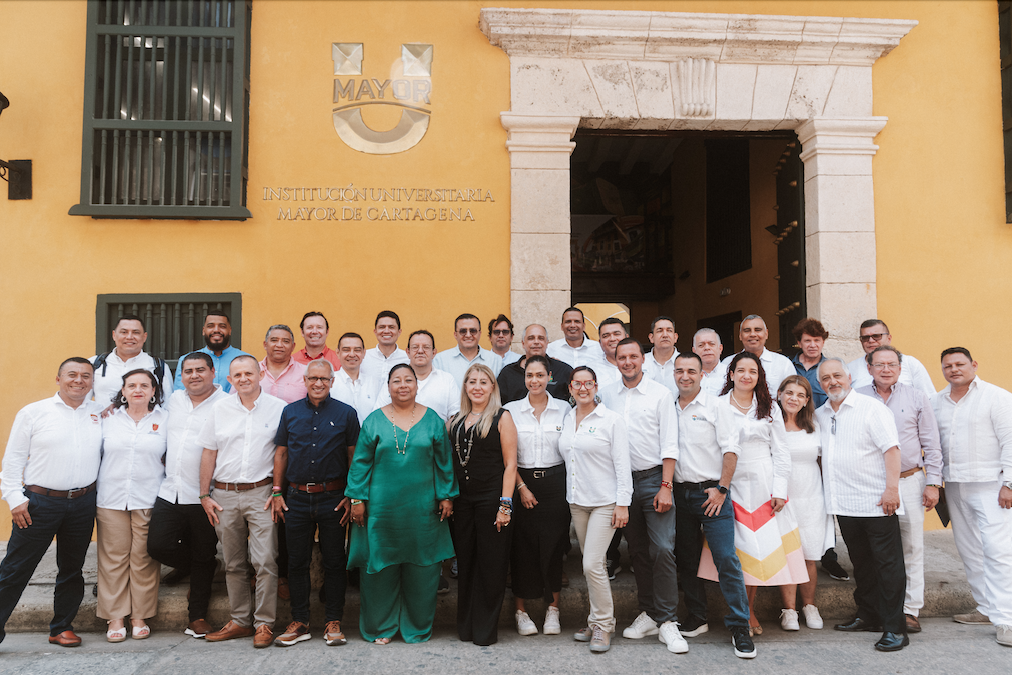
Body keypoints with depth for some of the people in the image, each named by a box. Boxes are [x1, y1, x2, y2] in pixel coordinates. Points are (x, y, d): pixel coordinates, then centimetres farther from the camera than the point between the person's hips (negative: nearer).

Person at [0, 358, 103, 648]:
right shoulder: (33, 412, 0)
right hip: (39, 502, -3)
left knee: (72, 569, 12)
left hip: (83, 503, 3)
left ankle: (62, 627, 25)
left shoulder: (102, 414, 7)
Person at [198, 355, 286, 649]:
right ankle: (240, 621, 22)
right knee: (233, 564, 11)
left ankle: (264, 623, 3)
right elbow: (209, 453, 10)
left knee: (265, 561, -7)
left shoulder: (279, 408, -1)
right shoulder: (220, 409, 8)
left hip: (261, 493, -3)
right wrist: (204, 495, 7)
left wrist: (279, 489, -6)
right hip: (224, 495, 3)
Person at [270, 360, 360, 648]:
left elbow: (354, 457, 1)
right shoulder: (290, 412, 7)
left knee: (334, 561, 5)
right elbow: (281, 453, 11)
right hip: (297, 498, 2)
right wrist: (277, 493, 5)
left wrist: (352, 496, -5)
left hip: (333, 499, -2)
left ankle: (333, 622, 16)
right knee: (297, 561, 8)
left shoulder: (346, 413, 0)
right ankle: (299, 622, 20)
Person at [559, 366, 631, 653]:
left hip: (604, 501, -5)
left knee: (592, 564, -9)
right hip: (577, 501, 5)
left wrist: (622, 503, -13)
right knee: (592, 565, 11)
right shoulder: (566, 419, 9)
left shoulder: (611, 419, -7)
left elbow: (622, 464, -9)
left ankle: (603, 624, 6)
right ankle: (596, 621, 23)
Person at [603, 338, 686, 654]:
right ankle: (648, 613, 22)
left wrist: (666, 486, -12)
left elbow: (669, 444, -5)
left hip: (654, 477, -4)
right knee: (637, 552, 11)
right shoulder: (608, 394, 9)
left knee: (663, 548, -11)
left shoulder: (660, 394, -2)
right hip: (623, 480, 4)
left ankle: (667, 621, -3)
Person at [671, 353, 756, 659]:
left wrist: (721, 489, -12)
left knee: (727, 559, -9)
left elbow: (730, 450, -7)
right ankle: (696, 619, 25)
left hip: (711, 493, -5)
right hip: (680, 493, 5)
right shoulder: (669, 409, 10)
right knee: (686, 560, 11)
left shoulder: (715, 406, -2)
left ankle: (739, 627, 0)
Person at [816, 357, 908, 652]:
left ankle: (895, 628, 3)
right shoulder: (819, 415, 12)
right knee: (861, 564, 16)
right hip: (844, 504, 6)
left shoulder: (871, 407, -6)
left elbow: (891, 448, -13)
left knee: (888, 566, -1)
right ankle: (868, 616, 28)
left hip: (876, 503, -6)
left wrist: (891, 488, -19)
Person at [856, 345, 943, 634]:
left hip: (909, 482, 0)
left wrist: (933, 483, 1)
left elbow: (932, 445, 7)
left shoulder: (917, 398, 5)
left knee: (911, 547, 2)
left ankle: (910, 610, 10)